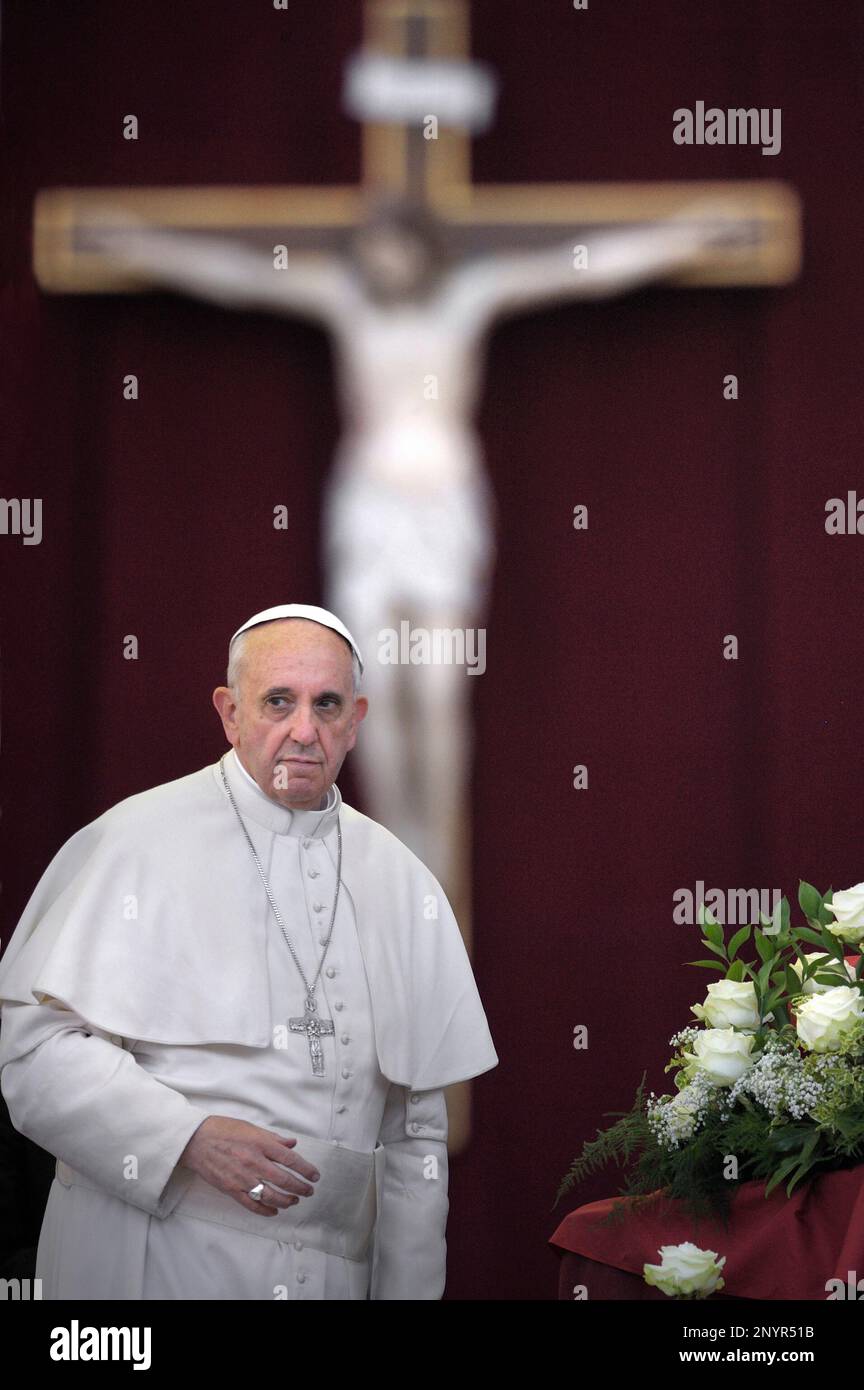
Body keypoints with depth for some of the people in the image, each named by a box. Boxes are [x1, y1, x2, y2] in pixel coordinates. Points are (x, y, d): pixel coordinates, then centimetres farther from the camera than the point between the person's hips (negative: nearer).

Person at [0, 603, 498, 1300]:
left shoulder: (400, 882, 10)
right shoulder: (139, 842, -5)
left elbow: (418, 1124, 12)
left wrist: (408, 1289, 7)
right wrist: (188, 1135, -20)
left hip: (333, 1267, 4)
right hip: (154, 1263, -4)